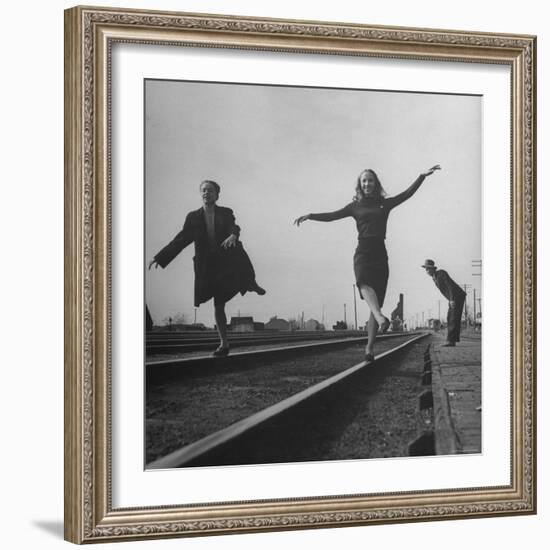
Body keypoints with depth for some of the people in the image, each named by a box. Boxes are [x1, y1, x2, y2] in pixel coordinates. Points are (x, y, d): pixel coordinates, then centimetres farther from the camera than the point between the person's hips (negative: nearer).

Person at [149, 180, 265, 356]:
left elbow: (234, 227, -17)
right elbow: (180, 240, 8)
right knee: (218, 306, 3)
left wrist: (233, 235, -42)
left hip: (229, 260, -1)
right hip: (208, 266, 1)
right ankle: (224, 344, 13)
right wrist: (159, 257, 3)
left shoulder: (226, 213, 2)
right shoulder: (193, 217, 6)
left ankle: (251, 283, 11)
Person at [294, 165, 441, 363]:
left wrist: (423, 176, 0)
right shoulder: (355, 206, 15)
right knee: (365, 285, -34)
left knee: (377, 300, -6)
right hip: (363, 252, -1)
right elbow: (332, 216, 11)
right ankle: (381, 318, -58)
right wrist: (310, 216, 0)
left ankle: (369, 348, -6)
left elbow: (408, 193, 10)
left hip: (380, 254, 1)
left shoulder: (385, 204, 16)